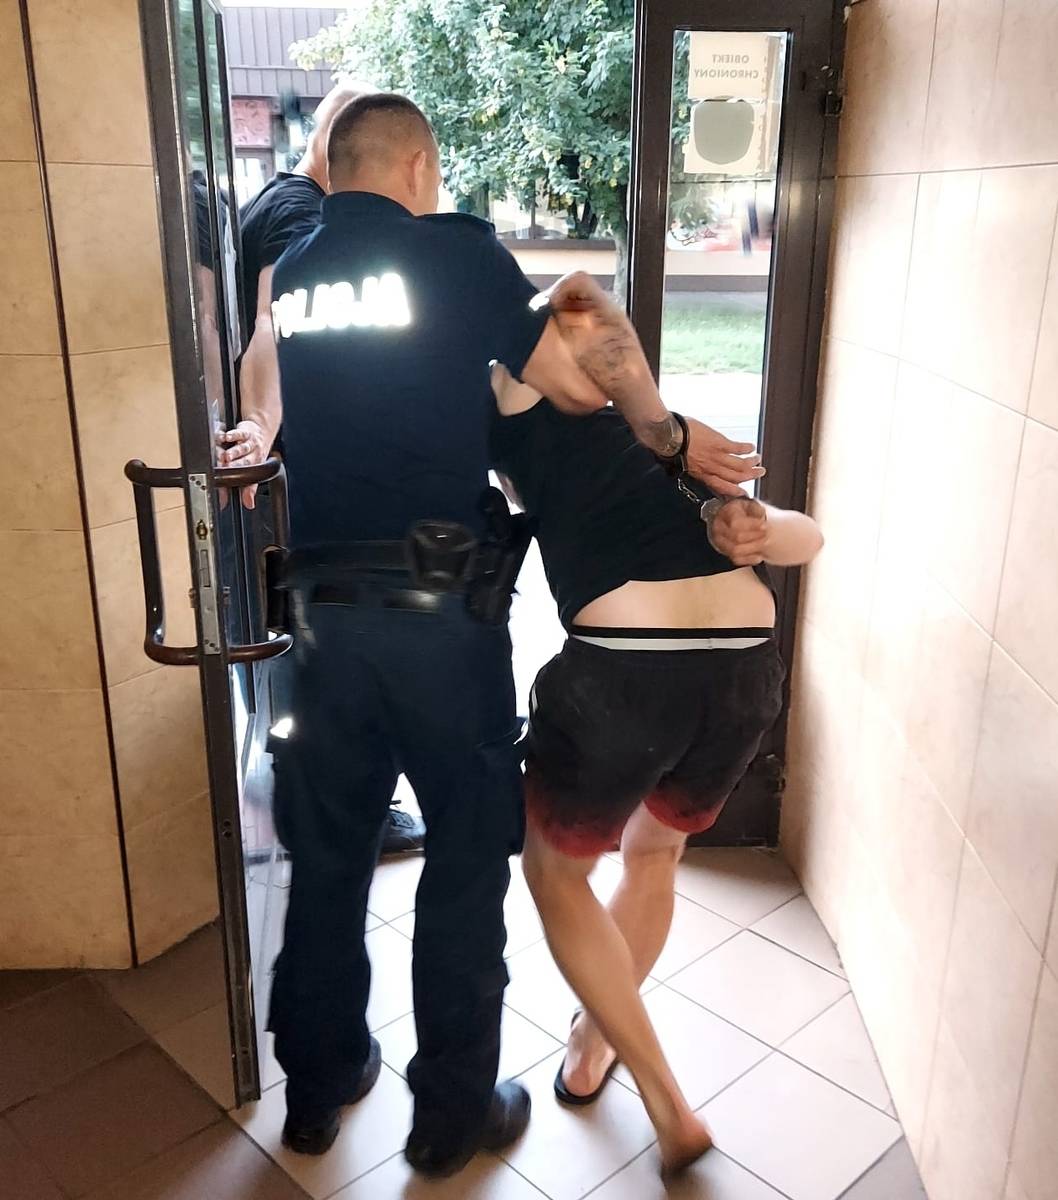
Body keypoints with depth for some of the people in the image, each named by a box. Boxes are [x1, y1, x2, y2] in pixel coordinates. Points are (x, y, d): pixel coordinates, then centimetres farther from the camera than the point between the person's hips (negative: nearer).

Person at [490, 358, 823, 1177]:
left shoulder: (544, 418, 16)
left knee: (556, 872, 23)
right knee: (654, 854, 33)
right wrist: (745, 532, 2)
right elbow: (807, 536, 22)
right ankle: (592, 1047, 50)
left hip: (622, 673, -6)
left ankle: (670, 1109, 22)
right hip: (748, 670, 6)